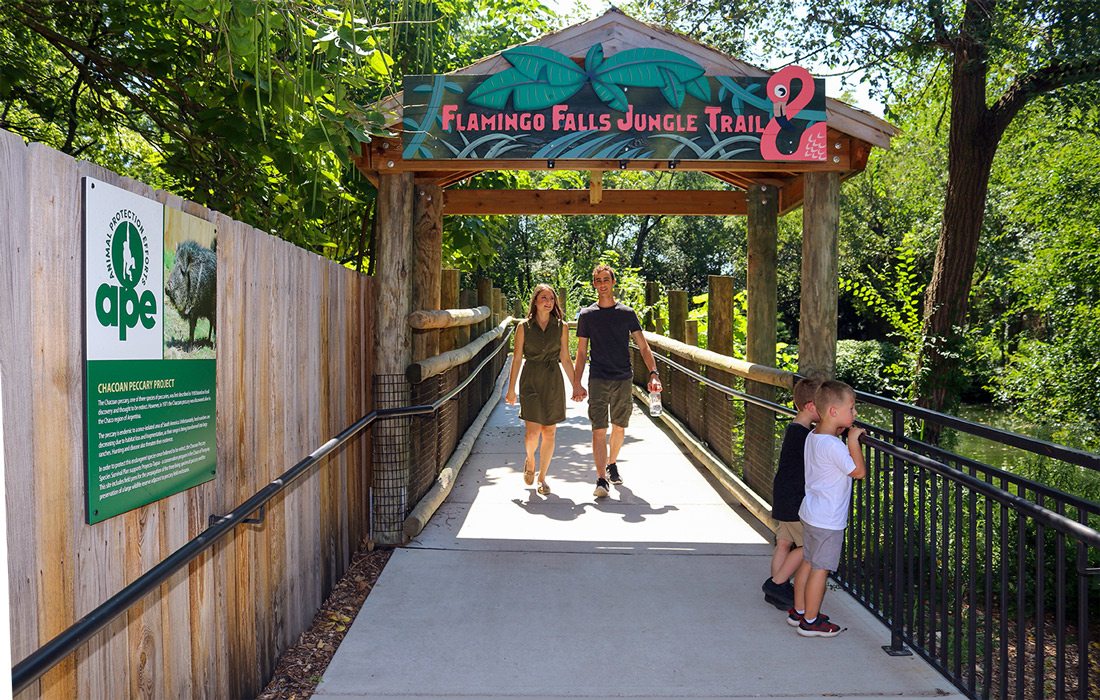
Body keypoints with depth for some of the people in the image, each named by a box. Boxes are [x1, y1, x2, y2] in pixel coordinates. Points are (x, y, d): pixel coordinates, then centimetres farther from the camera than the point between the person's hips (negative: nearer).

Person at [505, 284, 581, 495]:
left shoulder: (561, 327, 5)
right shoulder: (524, 326, 2)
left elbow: (565, 359, 9)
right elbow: (517, 358, 4)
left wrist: (575, 386, 7)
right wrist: (511, 389, 3)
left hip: (553, 381, 2)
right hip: (531, 380, -2)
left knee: (549, 432, 3)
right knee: (533, 431, -9)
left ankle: (542, 477, 17)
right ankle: (530, 460, 23)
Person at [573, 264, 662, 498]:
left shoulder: (627, 313, 5)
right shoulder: (587, 315, 4)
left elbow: (643, 347, 4)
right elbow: (581, 352, 6)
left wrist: (653, 373, -9)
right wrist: (577, 383, 0)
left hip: (623, 379, 2)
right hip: (598, 380, -2)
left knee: (619, 428, 12)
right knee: (599, 430, -9)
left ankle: (612, 464, 35)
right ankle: (601, 479, -12)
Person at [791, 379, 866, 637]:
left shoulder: (813, 435, 2)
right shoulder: (833, 445, -25)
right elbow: (859, 471, -18)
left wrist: (840, 433, 8)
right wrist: (853, 440, -15)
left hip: (810, 514, 9)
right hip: (828, 519, -9)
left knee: (808, 563, 19)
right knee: (820, 569, 3)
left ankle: (798, 612, 31)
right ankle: (810, 621, 15)